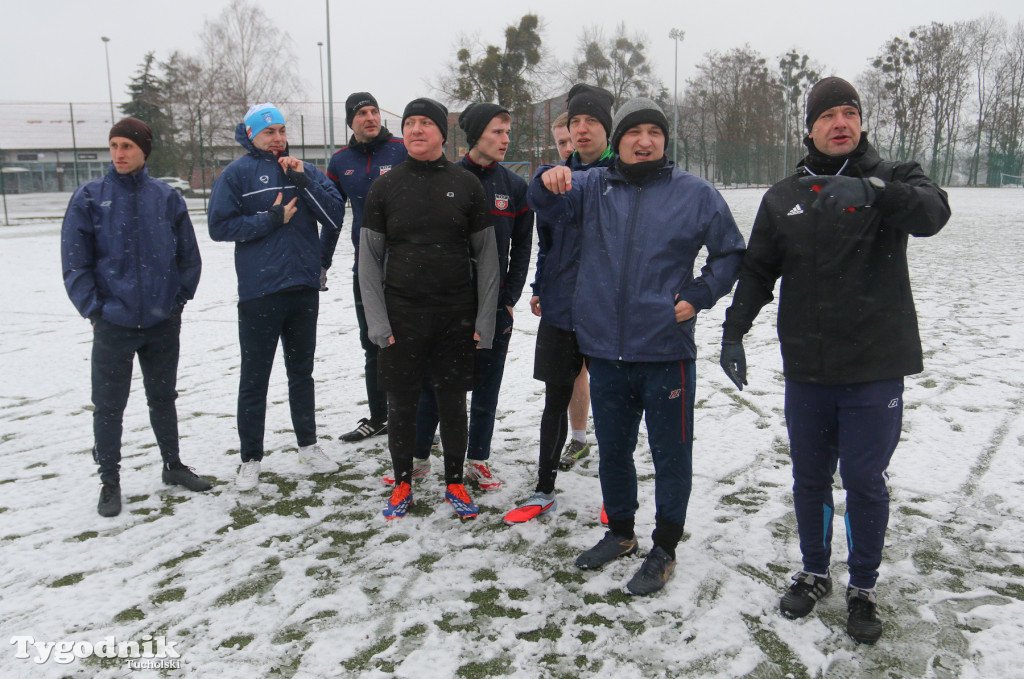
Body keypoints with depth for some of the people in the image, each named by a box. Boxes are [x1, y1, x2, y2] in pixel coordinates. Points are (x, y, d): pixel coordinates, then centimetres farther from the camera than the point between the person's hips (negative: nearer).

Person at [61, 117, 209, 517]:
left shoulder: (167, 198, 1)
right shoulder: (89, 198, -3)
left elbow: (189, 256, 8)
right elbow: (75, 263, -3)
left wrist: (178, 301, 3)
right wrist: (94, 310, -7)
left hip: (163, 322, 2)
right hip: (113, 323, -2)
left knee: (163, 397, 16)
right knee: (108, 406, 7)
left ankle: (173, 465, 32)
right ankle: (109, 481, 22)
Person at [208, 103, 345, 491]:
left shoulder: (304, 170, 10)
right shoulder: (237, 174, 0)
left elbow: (334, 217, -1)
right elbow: (220, 226, -8)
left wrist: (303, 181, -11)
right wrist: (271, 218, -12)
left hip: (304, 288, 4)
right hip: (259, 291, -3)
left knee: (301, 371, 16)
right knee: (254, 378, 4)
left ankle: (308, 444, 29)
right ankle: (250, 458, 15)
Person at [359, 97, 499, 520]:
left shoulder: (467, 185, 3)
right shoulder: (385, 187, 4)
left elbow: (486, 256, 3)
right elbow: (369, 259, 3)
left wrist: (485, 319, -4)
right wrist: (377, 322, -6)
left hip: (456, 318, 0)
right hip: (401, 317, 0)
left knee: (453, 405, 10)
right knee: (402, 406, 8)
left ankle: (454, 483, 27)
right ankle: (402, 483, 27)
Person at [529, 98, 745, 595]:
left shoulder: (695, 194, 1)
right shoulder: (593, 187, 7)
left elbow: (729, 253, 8)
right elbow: (550, 206, -3)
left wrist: (698, 297, -4)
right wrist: (548, 180, -24)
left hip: (666, 351, -3)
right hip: (606, 350, 3)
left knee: (671, 454, 7)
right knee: (612, 450, 17)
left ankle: (664, 549, 25)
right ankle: (620, 532, 38)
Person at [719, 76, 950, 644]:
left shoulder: (891, 180, 0)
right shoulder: (783, 197, 8)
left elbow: (932, 212, -22)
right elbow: (757, 270, 12)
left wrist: (869, 190, -40)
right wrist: (733, 330, 2)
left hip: (875, 369, -3)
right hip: (805, 369, 3)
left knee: (865, 482, 5)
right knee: (809, 479, 13)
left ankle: (863, 588, 24)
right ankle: (813, 574, 32)